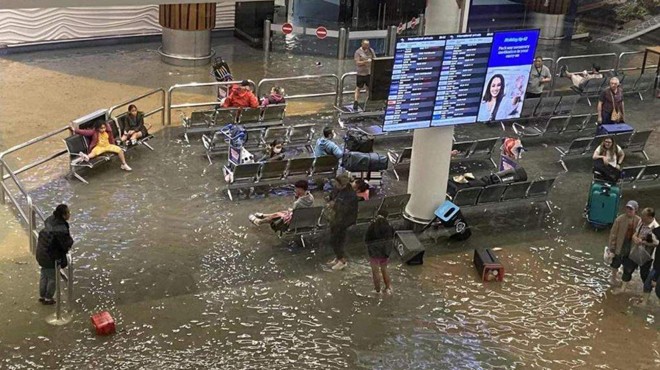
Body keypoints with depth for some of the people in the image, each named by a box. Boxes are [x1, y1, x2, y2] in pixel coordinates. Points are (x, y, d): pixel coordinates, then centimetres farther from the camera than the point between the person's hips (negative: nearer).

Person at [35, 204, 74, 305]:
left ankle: (42, 296, 40)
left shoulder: (51, 219, -7)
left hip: (41, 252, 8)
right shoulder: (61, 229, -31)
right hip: (51, 257, -8)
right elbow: (67, 244, -26)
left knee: (44, 275, 25)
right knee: (52, 278, 14)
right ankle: (48, 299, 28)